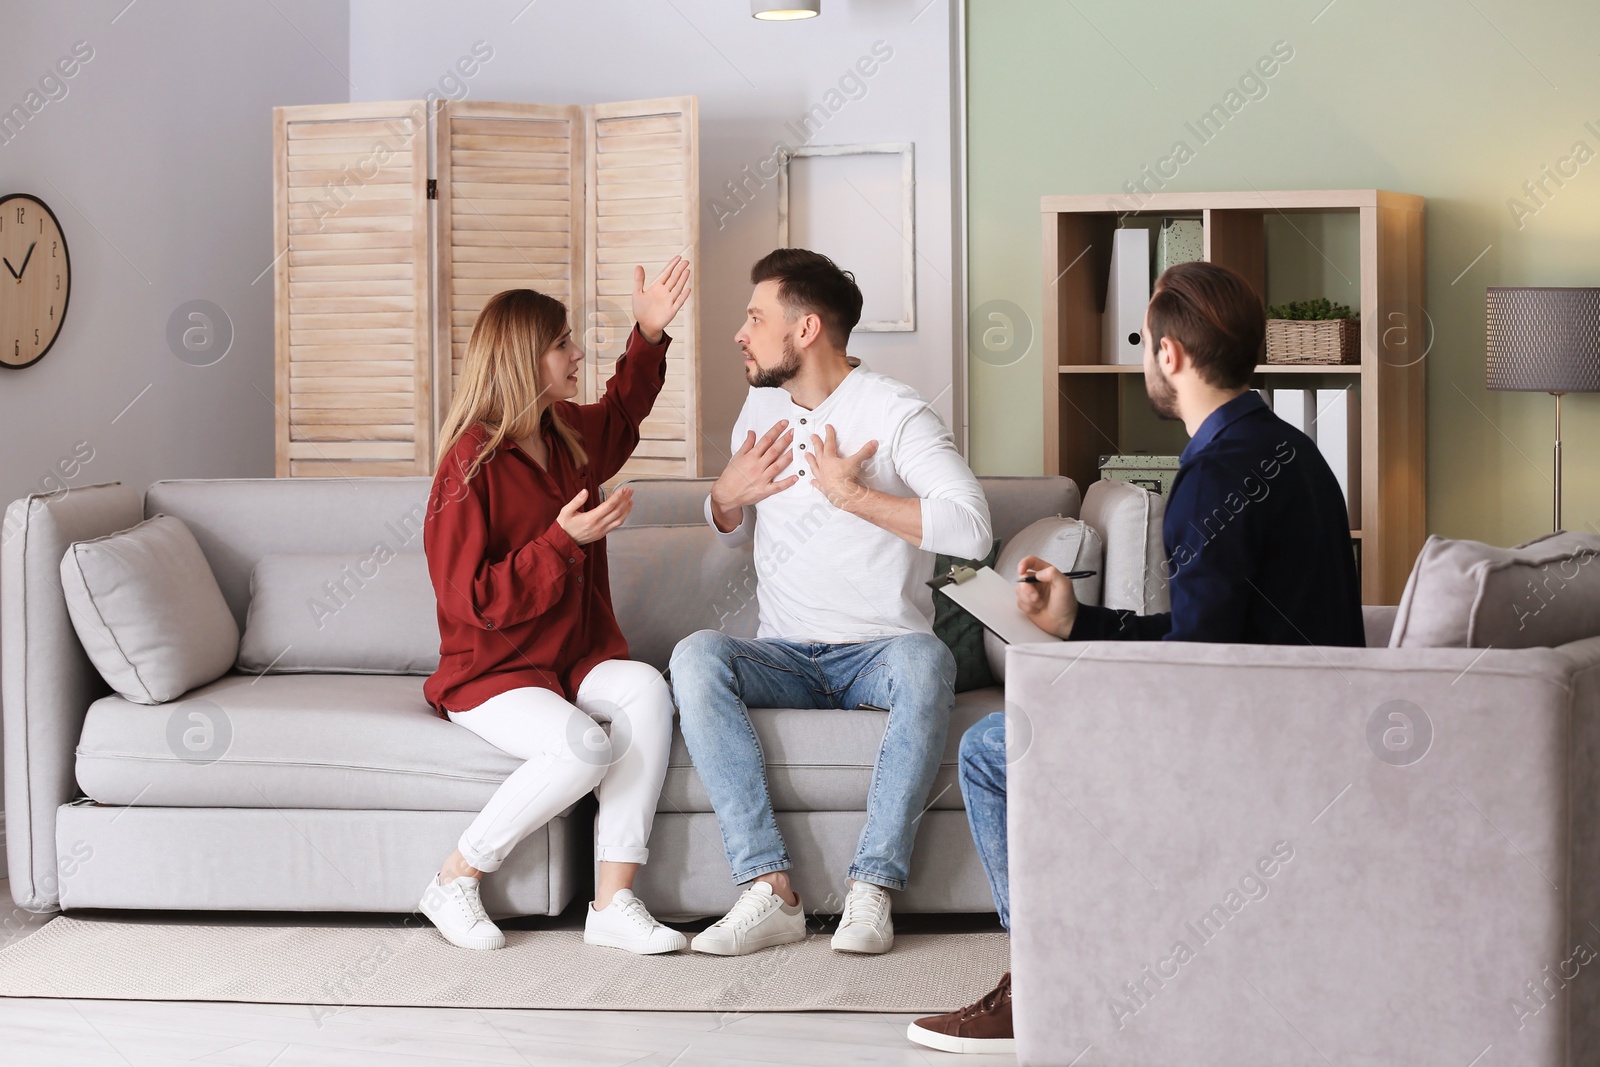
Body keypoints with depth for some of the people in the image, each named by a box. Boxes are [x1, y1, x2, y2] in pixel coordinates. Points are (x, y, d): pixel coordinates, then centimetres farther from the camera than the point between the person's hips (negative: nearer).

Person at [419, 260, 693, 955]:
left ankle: (613, 903, -27)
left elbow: (621, 414, 34)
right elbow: (472, 598, -19)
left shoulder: (567, 435, 9)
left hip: (577, 660, 7)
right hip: (490, 673, -7)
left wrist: (648, 333, 20)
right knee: (584, 746, -34)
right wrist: (563, 542, -22)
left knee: (647, 688, -26)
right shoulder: (472, 467, -16)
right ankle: (455, 882, -12)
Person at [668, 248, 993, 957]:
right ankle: (770, 890, -33)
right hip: (785, 657, 5)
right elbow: (732, 533, 28)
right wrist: (728, 494, 5)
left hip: (878, 652, -4)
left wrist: (854, 495, -18)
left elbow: (971, 529, -20)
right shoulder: (763, 406, 14)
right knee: (696, 655, -28)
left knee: (924, 658, -39)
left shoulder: (894, 413, -7)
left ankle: (872, 887, -35)